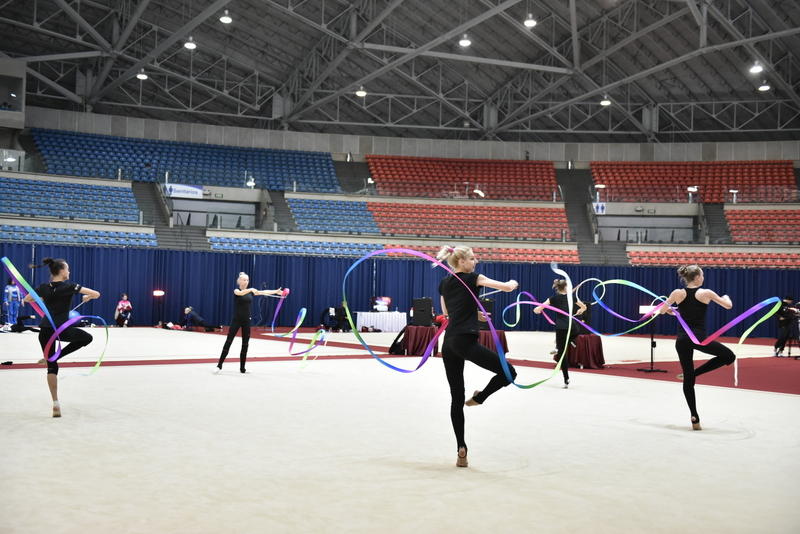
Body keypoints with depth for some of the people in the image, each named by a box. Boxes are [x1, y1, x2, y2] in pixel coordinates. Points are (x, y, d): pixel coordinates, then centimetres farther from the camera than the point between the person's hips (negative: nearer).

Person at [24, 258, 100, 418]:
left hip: (45, 331, 4)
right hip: (62, 330, -4)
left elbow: (26, 299, 26)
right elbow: (96, 294, -4)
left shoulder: (43, 288, 8)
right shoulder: (69, 286, -4)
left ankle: (56, 404, 3)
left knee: (51, 367, 9)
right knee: (87, 338, 24)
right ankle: (54, 357, 12)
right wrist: (87, 297, 18)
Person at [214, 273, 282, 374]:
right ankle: (219, 366, 2)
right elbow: (240, 293, -30)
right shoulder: (236, 290, -6)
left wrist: (276, 291, -7)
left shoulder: (251, 292, 8)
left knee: (245, 345, 6)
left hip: (246, 321, 5)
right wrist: (251, 289, -46)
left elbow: (264, 292, 3)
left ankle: (242, 368, 13)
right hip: (236, 320, -5)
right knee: (228, 342, -4)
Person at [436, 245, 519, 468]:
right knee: (508, 372, 0)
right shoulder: (473, 279, -2)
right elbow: (507, 287, -7)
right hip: (465, 341, -8)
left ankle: (461, 448, 10)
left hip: (448, 343, 8)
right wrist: (513, 282, 16)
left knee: (456, 397, 9)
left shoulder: (444, 283, 18)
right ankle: (478, 398, 9)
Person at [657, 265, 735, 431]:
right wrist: (726, 297, 30)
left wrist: (670, 310, 36)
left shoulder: (677, 293, 4)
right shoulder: (706, 293, -2)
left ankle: (694, 417, 5)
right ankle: (694, 373, 7)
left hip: (682, 339, 4)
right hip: (699, 338, -4)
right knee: (729, 356, 16)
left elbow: (661, 311, 12)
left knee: (688, 380, 9)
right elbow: (728, 306, 6)